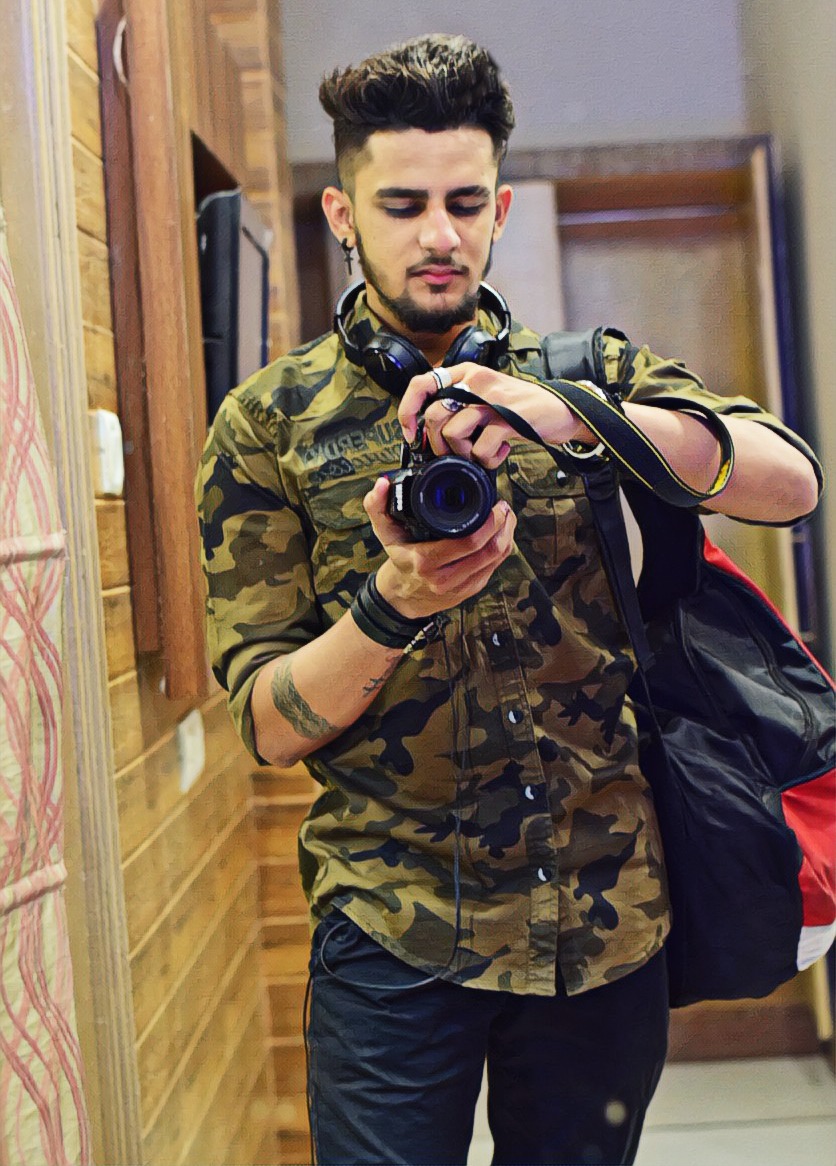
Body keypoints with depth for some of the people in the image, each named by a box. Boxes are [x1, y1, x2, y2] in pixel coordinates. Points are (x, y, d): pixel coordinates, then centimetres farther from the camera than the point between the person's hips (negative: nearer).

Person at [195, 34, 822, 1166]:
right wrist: (395, 603, -22)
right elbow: (271, 725, -4)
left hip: (609, 921, 2)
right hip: (395, 931, -1)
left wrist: (573, 417, -26)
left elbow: (791, 482, -11)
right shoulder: (269, 424, 1)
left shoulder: (588, 373, 5)